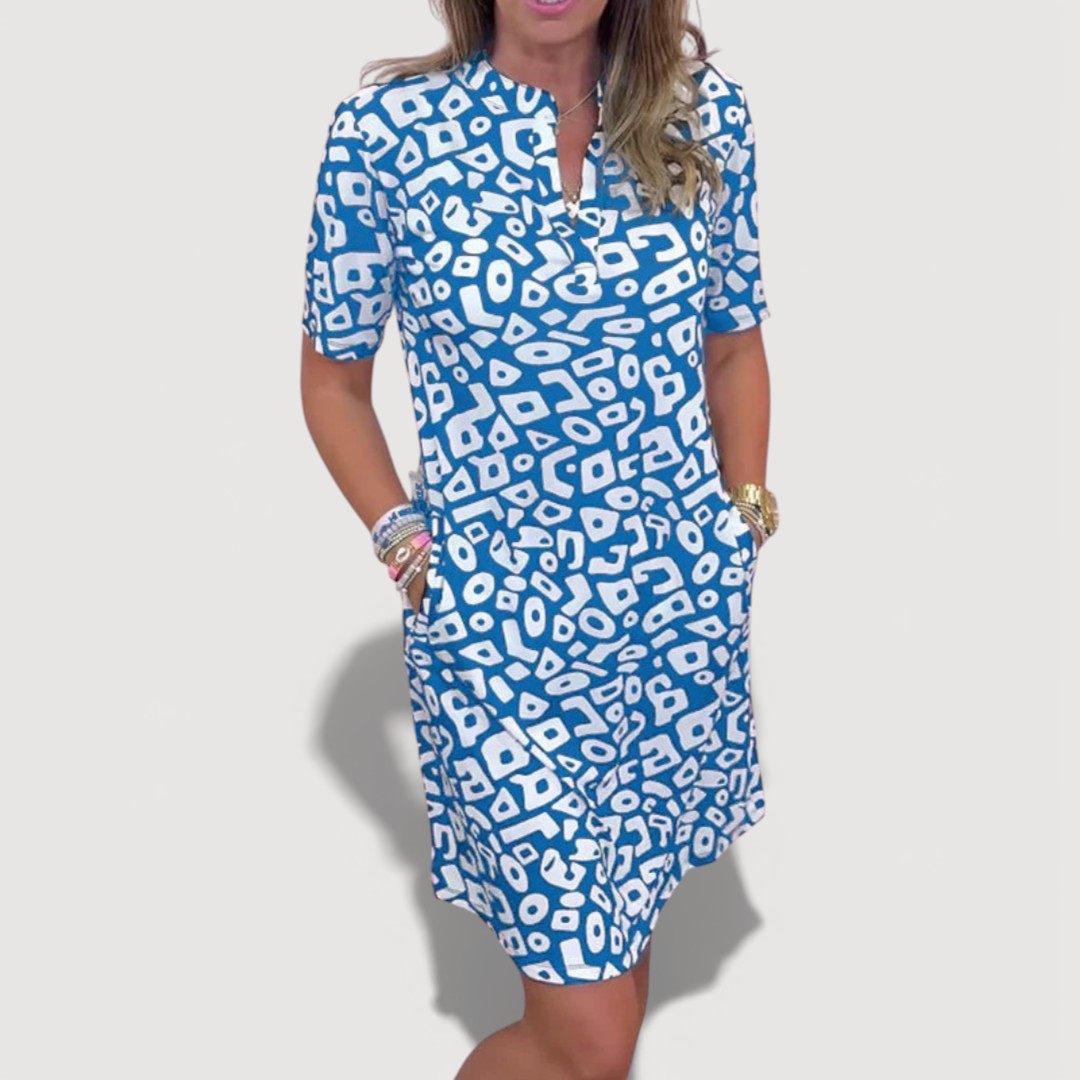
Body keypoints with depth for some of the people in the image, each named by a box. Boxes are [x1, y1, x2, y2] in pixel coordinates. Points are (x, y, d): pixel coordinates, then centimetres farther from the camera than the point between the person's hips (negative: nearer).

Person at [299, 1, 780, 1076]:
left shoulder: (704, 106, -2)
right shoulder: (386, 127, -11)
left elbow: (734, 345, 10)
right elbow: (333, 379, 1)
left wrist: (743, 521, 6)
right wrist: (406, 546, -5)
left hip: (685, 595, 4)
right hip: (498, 616, -4)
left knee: (629, 886, 21)